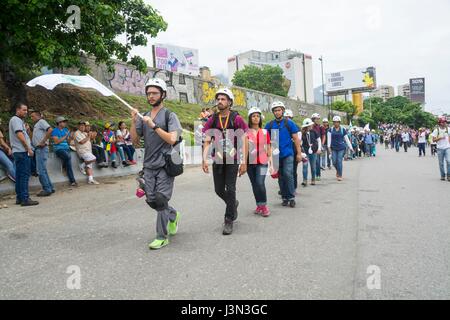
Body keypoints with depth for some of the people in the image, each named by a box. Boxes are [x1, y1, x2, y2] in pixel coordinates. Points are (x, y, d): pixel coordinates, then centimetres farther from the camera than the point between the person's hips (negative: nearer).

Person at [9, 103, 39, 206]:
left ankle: (19, 198, 17)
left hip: (19, 152, 10)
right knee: (24, 175, -11)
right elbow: (19, 135, -17)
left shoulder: (19, 120, 22)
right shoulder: (15, 120, -8)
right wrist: (28, 148, -15)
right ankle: (25, 199, -11)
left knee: (19, 175, 11)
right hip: (22, 151, -10)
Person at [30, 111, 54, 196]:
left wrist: (43, 141, -21)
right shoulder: (36, 125, 25)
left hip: (41, 148, -10)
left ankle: (47, 189, -5)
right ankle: (50, 188, 17)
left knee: (41, 170, -9)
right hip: (38, 149, 10)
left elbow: (50, 130, -22)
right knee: (43, 170, 12)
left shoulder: (41, 121, -3)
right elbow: (34, 139, 22)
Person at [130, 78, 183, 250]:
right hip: (149, 165, 6)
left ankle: (162, 237, 7)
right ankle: (173, 215, 36)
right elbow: (135, 140, 9)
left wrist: (153, 126, -18)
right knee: (151, 200, 8)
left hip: (165, 165, -5)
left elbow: (172, 139, -16)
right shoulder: (144, 117, 13)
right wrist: (134, 122, -4)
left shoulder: (169, 115, -3)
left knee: (160, 200, -7)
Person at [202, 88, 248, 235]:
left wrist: (244, 162, -9)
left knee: (230, 189, -5)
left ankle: (229, 221, 8)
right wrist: (204, 159, -6)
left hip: (233, 159, -4)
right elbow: (207, 141, 6)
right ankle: (233, 204, 39)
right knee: (219, 190, 9)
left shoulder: (236, 118, -4)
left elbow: (244, 141, -4)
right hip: (217, 160, 4)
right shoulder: (212, 120, 6)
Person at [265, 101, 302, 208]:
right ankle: (285, 198, 20)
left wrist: (299, 153, -3)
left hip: (288, 154, -3)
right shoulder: (269, 125, 6)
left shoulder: (289, 123, 0)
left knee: (288, 174, -14)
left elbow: (296, 139, 1)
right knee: (281, 177, 9)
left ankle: (291, 197, -3)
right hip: (276, 155, 3)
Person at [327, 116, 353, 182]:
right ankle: (337, 170, 32)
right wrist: (329, 146, -10)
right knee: (334, 162, 0)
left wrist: (350, 147, 4)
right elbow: (329, 138, 0)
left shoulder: (343, 130, 3)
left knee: (339, 161, -7)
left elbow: (346, 139, 6)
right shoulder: (331, 130, 4)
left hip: (341, 148, -1)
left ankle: (340, 175, 1)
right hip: (333, 148, 1)